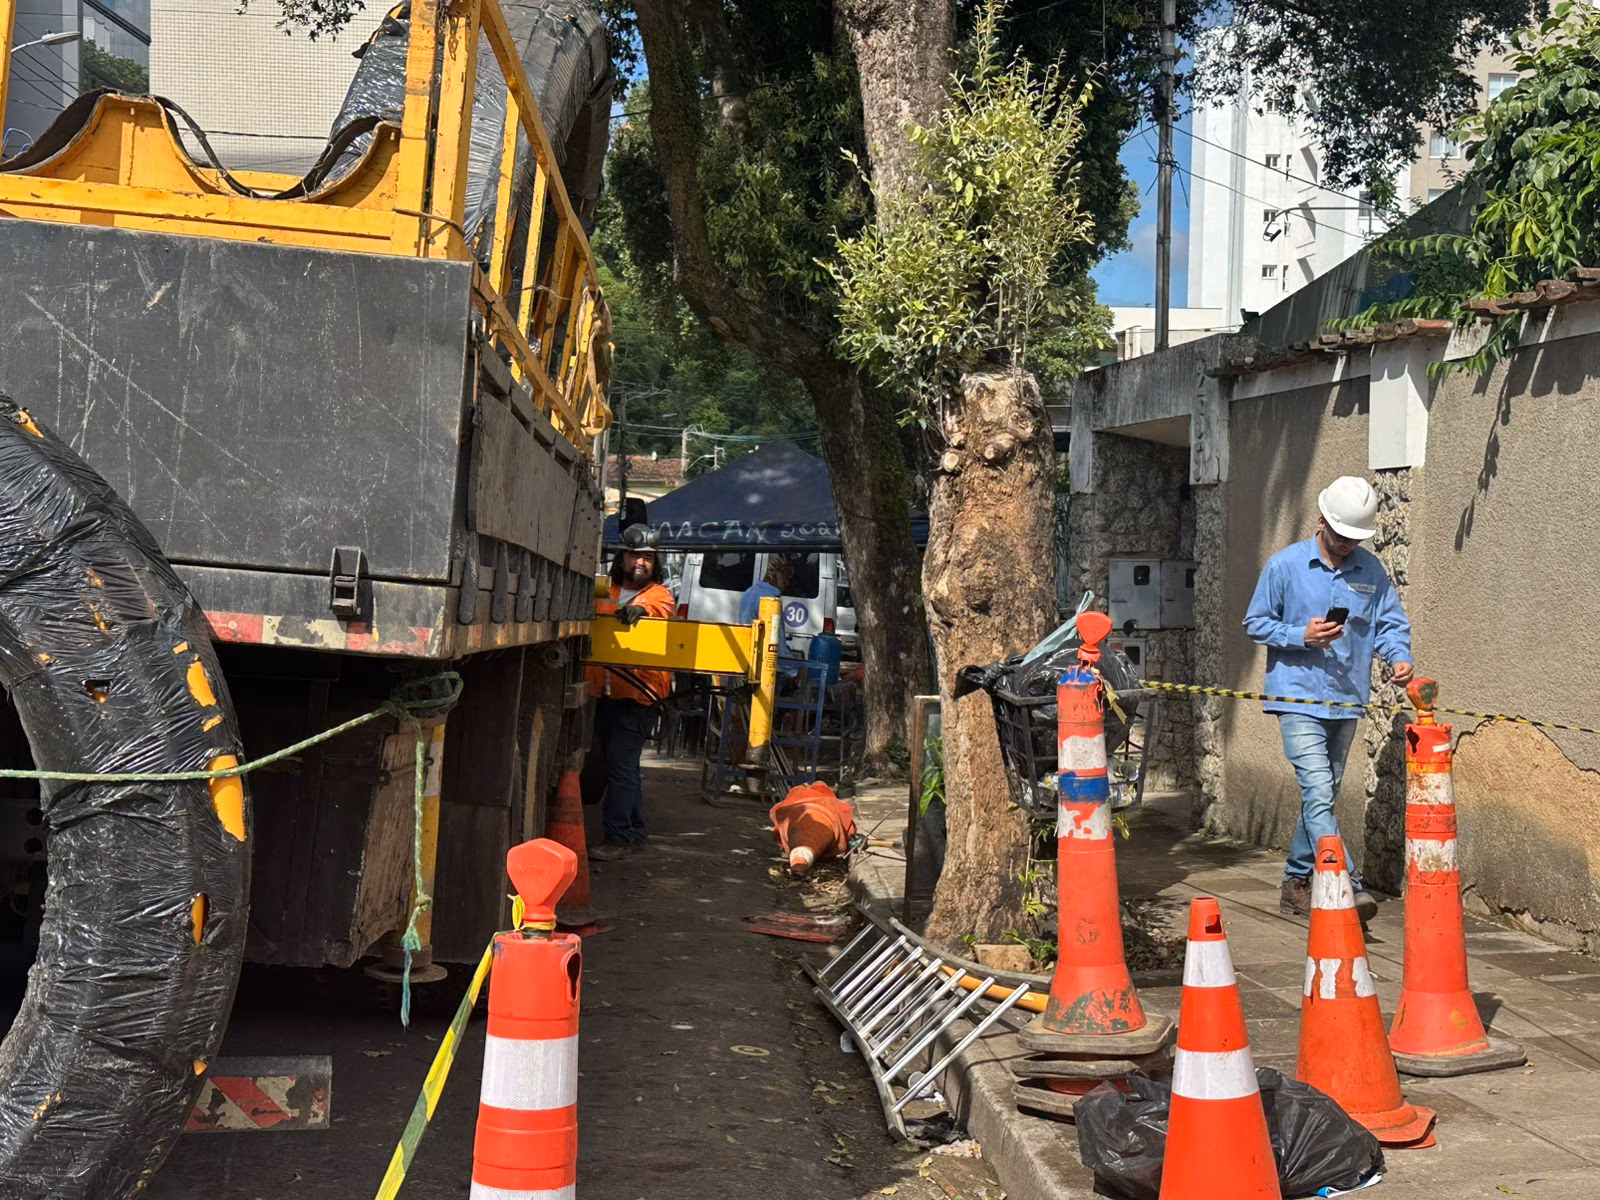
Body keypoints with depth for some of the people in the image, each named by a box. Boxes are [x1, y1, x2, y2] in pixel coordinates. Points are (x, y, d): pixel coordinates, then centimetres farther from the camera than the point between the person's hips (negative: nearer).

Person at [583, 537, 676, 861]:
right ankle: (635, 830, 27)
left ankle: (618, 836, -8)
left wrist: (640, 609, -42)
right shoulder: (608, 592, 17)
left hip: (636, 692, -6)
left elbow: (659, 610, -21)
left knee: (621, 765, -11)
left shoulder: (659, 595, 1)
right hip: (604, 691, 6)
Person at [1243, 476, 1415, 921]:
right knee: (1319, 791, -17)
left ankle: (1296, 881, 27)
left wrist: (1400, 657, -11)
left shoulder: (1372, 570, 7)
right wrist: (1302, 636, -14)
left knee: (1323, 793, 13)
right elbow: (1256, 623, 1)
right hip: (1298, 696, -5)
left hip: (1347, 700, 5)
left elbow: (1391, 623, 11)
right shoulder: (1285, 565, -3)